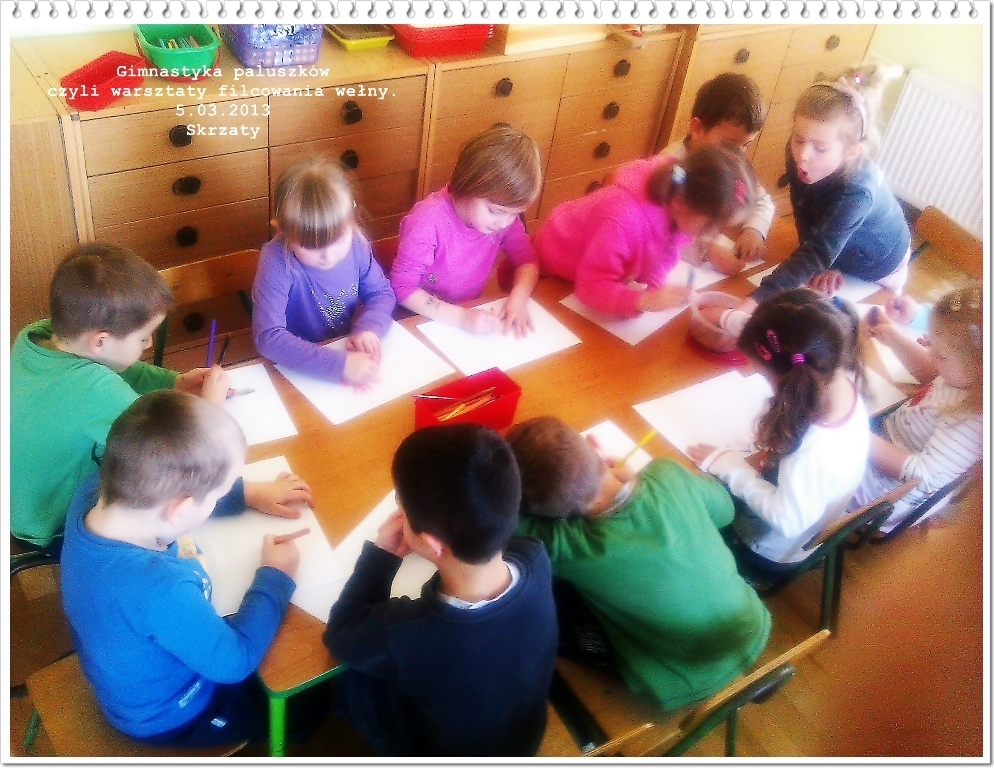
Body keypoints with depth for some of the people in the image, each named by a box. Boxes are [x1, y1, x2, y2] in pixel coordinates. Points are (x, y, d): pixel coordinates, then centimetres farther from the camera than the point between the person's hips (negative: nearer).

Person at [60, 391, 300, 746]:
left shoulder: (92, 494, -25)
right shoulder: (160, 589, -46)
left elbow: (160, 487, 0)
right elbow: (236, 662, -28)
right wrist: (275, 576, -17)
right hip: (170, 716, -6)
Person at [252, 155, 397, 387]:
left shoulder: (354, 242, -9)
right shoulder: (277, 261, -23)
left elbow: (382, 292, 4)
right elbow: (268, 337, -29)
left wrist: (368, 328, -17)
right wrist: (339, 364, -36)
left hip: (354, 356, 5)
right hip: (302, 374, -5)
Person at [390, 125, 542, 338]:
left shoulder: (504, 211, -9)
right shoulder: (429, 221, -24)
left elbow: (526, 260, 2)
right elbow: (402, 288, -21)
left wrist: (519, 297, -18)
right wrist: (461, 316, -29)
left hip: (473, 315, 6)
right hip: (421, 322, -5)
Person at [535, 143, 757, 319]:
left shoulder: (679, 209, -22)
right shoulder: (624, 220, -45)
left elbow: (662, 258, -12)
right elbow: (591, 287, -41)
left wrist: (651, 287, -32)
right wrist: (644, 300, -54)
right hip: (558, 275, -5)